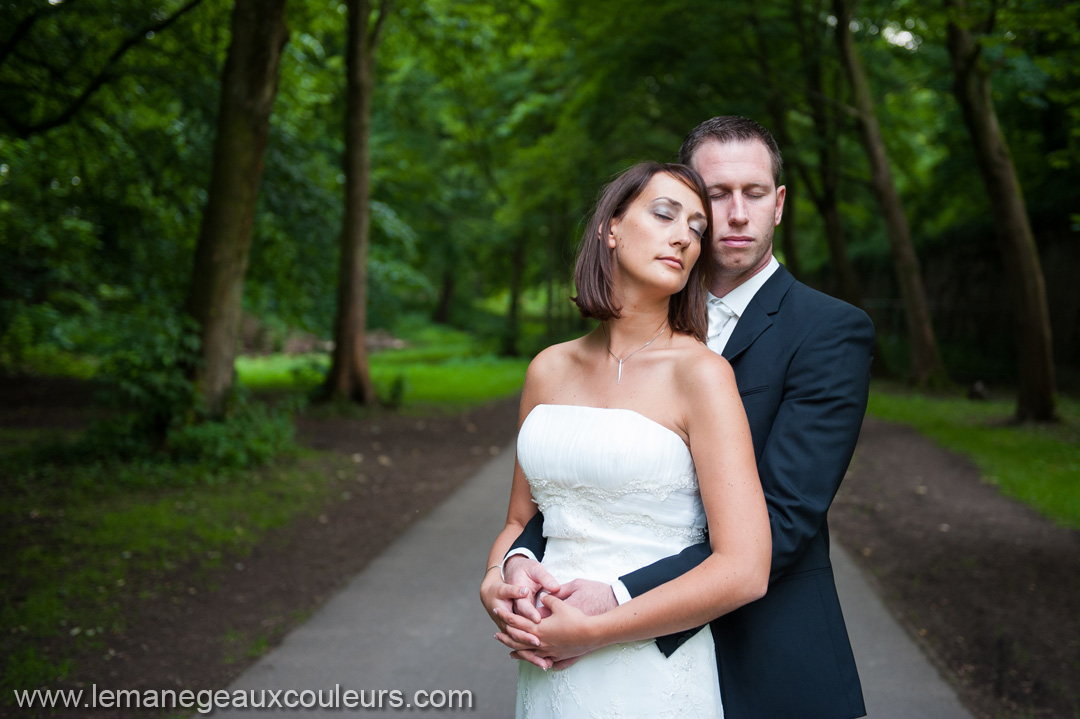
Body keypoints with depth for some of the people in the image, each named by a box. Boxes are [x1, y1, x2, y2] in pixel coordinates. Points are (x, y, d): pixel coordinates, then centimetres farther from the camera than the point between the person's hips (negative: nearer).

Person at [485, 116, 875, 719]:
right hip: (646, 665, 4)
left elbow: (784, 517, -21)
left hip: (766, 668, -4)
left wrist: (621, 601, -29)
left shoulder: (833, 330, -11)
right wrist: (521, 558, -21)